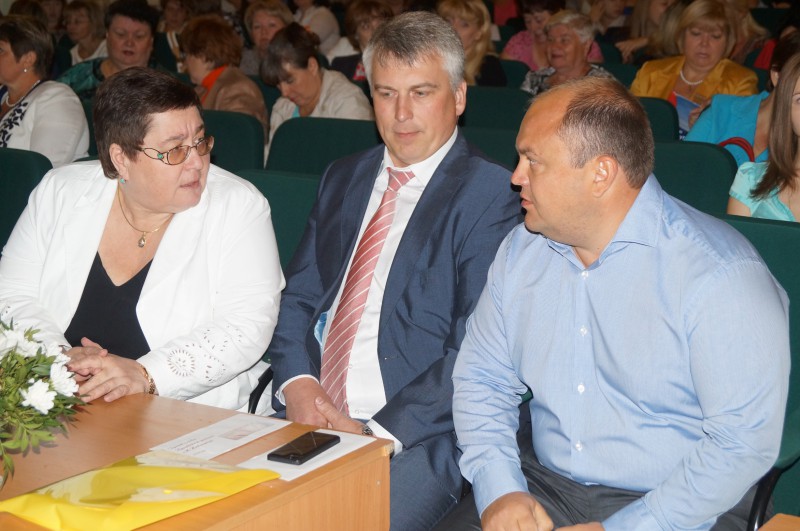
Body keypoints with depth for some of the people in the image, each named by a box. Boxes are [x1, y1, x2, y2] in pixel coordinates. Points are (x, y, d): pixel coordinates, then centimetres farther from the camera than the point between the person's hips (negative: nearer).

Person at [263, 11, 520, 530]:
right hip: (309, 412, 5)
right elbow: (297, 297, 16)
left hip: (418, 431, -5)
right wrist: (297, 383, -4)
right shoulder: (343, 178, 17)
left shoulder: (491, 194, -4)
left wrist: (380, 432, -17)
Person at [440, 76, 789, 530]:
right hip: (541, 487, 4)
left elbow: (745, 442, -17)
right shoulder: (522, 250, 5)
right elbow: (482, 378, 9)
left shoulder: (722, 273, -15)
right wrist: (499, 489, -7)